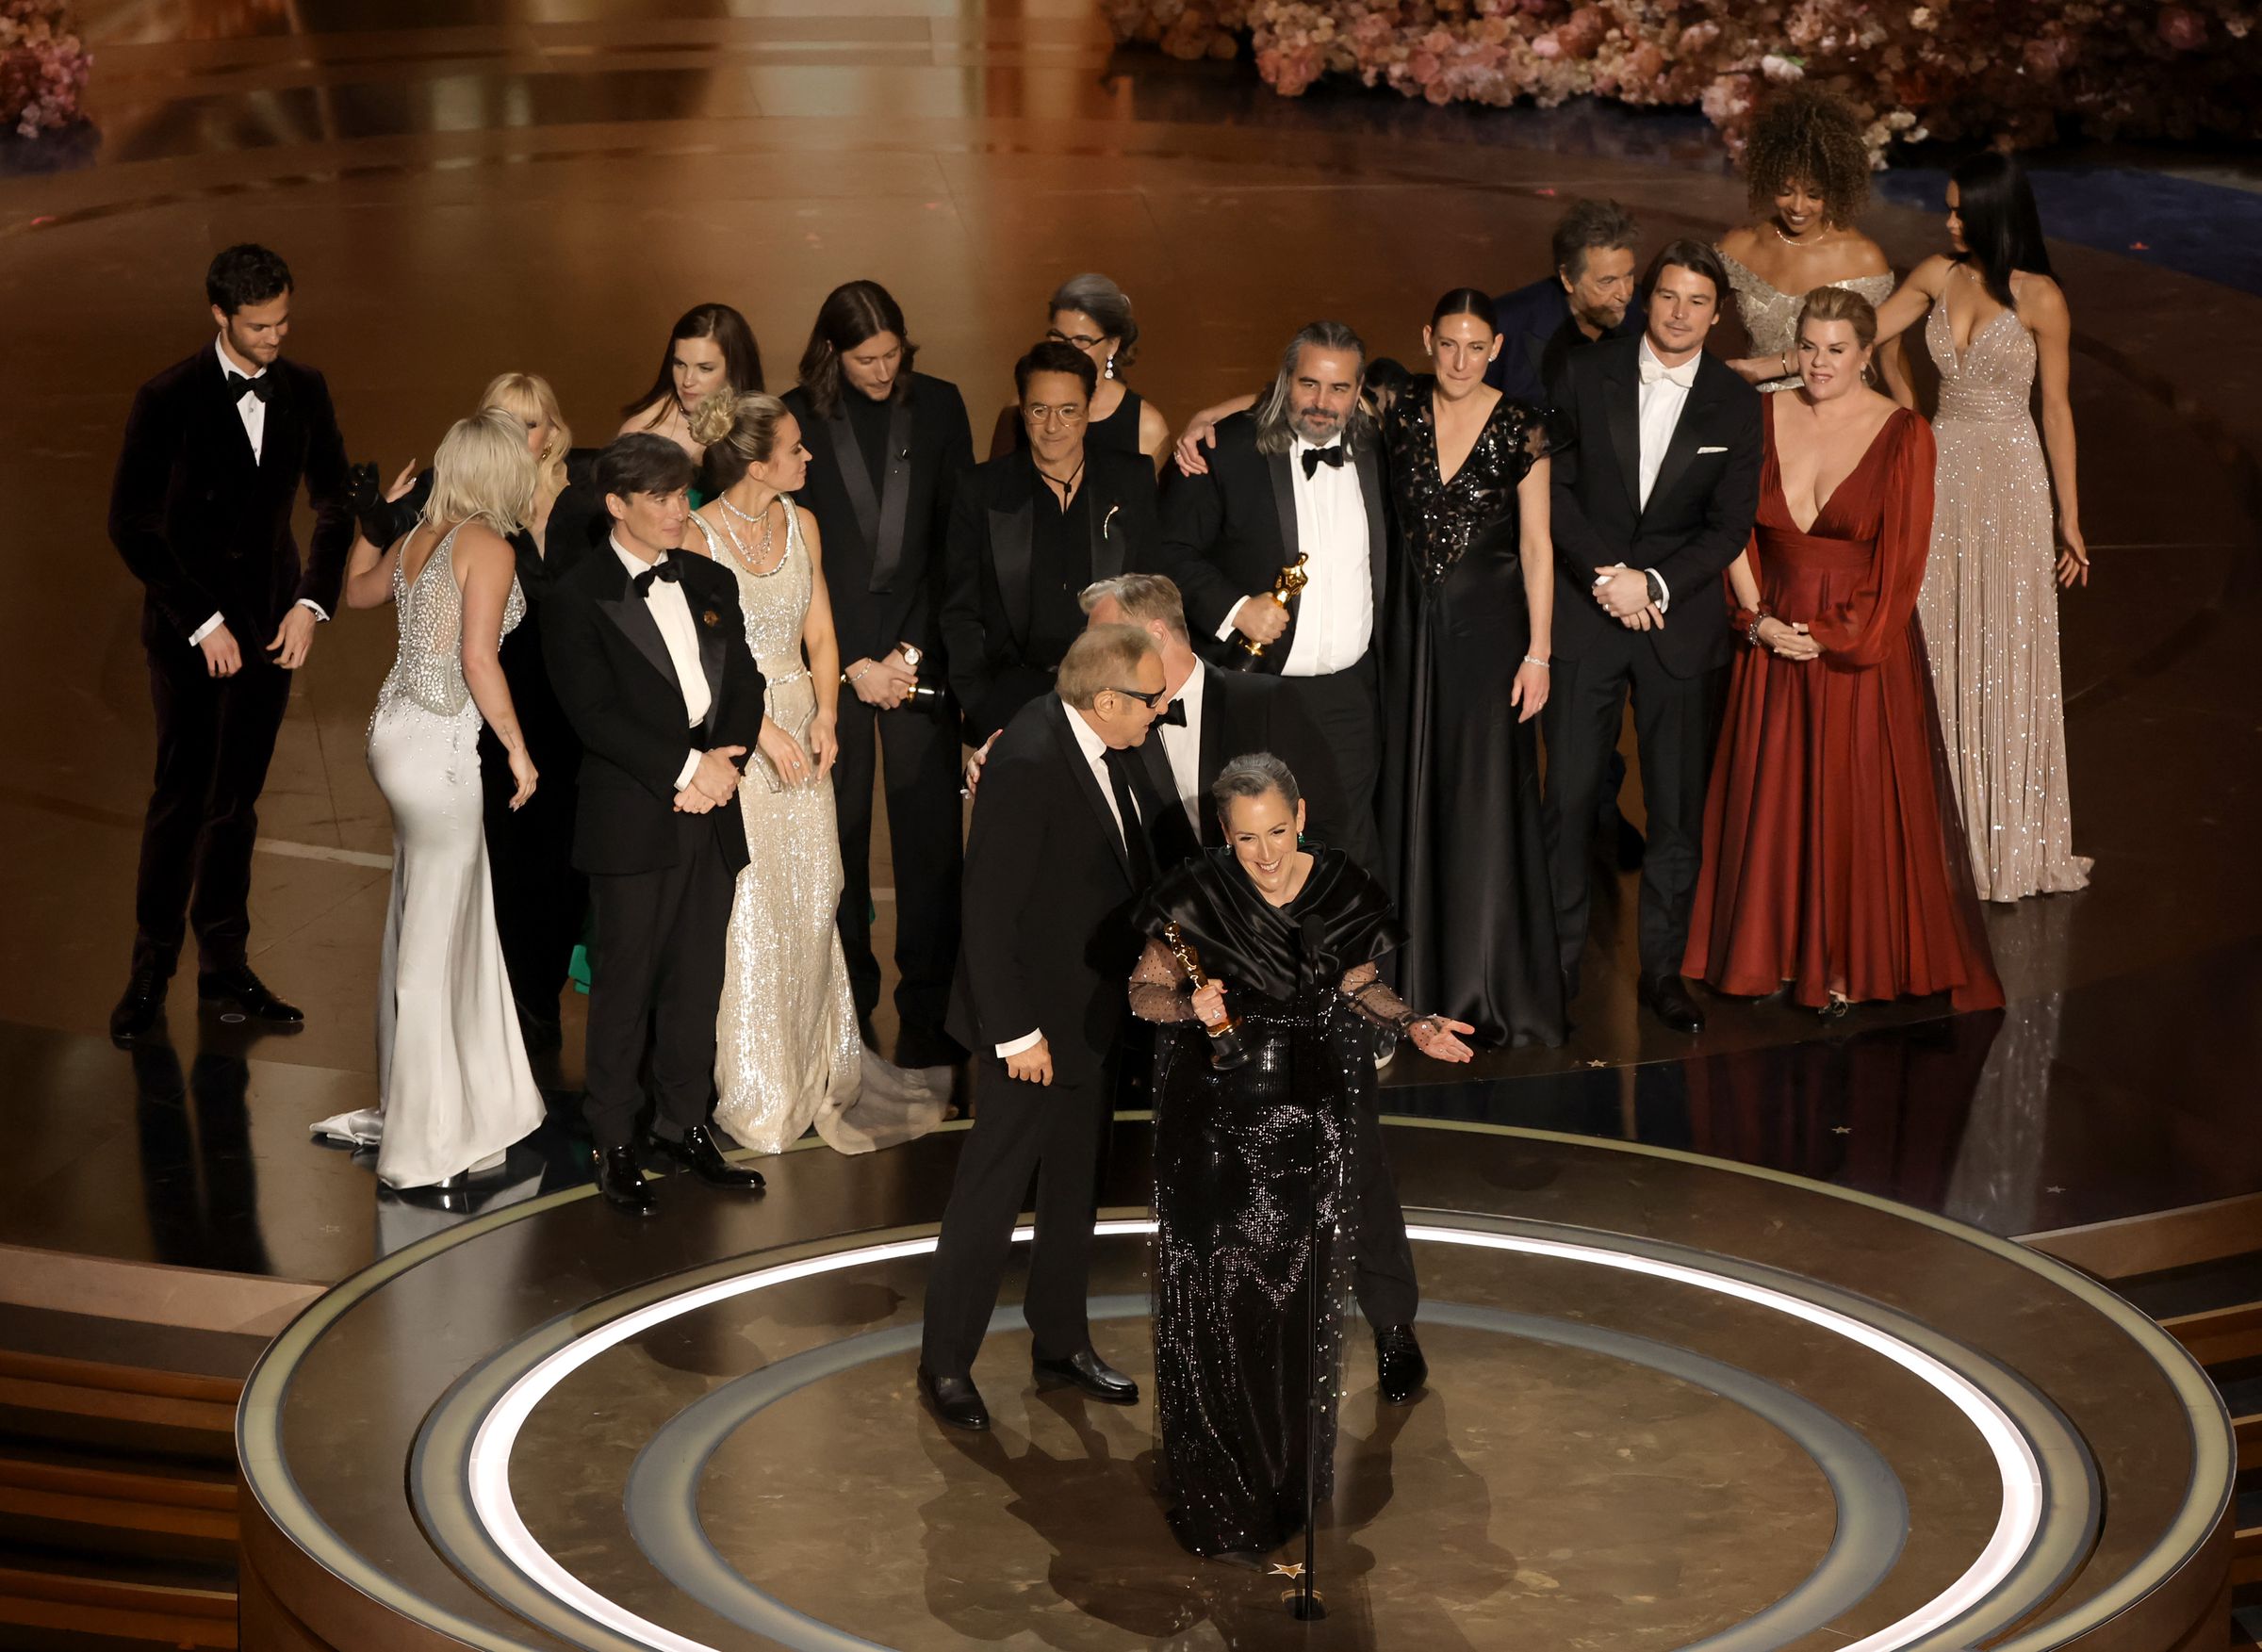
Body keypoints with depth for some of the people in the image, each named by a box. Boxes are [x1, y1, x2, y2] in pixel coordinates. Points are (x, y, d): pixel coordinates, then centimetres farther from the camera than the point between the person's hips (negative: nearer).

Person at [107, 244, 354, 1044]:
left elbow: (334, 504, 12)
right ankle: (151, 969, 10)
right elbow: (131, 525, -10)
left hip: (270, 625, 4)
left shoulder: (304, 392, 2)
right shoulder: (169, 399, -12)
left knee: (236, 800, 10)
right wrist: (202, 622, -13)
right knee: (180, 798, -2)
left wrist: (312, 602, -2)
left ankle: (225, 969, 18)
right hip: (189, 631, -4)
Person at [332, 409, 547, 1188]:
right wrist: (518, 748, -11)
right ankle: (429, 1136, 2)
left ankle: (415, 1095, 31)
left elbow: (358, 591, 29)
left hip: (398, 733, 8)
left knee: (419, 917, 19)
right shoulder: (488, 547, -14)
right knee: (436, 937, -3)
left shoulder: (417, 537, 9)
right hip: (442, 745, -8)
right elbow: (479, 660, -20)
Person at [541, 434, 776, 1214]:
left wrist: (724, 761, -8)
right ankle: (615, 1142, 10)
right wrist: (685, 768, -16)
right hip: (632, 820, -5)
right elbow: (595, 713, -13)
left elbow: (743, 683, 10)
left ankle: (683, 1123, 22)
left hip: (710, 813, 6)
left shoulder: (710, 584, 14)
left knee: (697, 978, 11)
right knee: (626, 982, 1)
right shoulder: (578, 599, -6)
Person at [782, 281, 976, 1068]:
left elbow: (956, 537, 4)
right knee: (839, 833, 1)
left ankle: (926, 1005, 7)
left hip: (921, 646, 1)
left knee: (929, 828, -1)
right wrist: (852, 664, -4)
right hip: (831, 652, -1)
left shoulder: (939, 407, 4)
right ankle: (847, 1001, 11)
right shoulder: (796, 419, 0)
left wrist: (913, 649, -4)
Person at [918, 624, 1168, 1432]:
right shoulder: (1027, 767, -28)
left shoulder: (1105, 745, -3)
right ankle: (946, 1362, 16)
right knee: (990, 1195, 3)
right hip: (1035, 1019, -9)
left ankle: (1061, 1343, 35)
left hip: (1095, 1011, 9)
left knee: (1074, 1188, 20)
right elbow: (990, 911, -25)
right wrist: (1014, 1033, -21)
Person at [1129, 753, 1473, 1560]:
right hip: (1217, 1122, -3)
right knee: (1220, 1304, -2)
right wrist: (1188, 1004, -27)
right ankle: (1222, 1505, 11)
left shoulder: (1340, 888, -7)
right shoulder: (1199, 894, -15)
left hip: (1312, 1121, 3)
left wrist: (1411, 1023, -8)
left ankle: (1294, 1475, 30)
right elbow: (1143, 989, -6)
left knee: (1302, 1299, 11)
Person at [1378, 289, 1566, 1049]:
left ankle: (1498, 992, 6)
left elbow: (1537, 546, -3)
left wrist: (1538, 652, -6)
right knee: (1412, 796, 7)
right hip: (1412, 623, 3)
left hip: (1487, 623, -3)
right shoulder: (1398, 413, 1)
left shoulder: (1521, 428, -5)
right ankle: (1419, 980, 16)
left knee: (1488, 802, -2)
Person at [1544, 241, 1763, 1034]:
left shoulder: (1736, 403, 2)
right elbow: (1556, 486, 0)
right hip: (1586, 613, 0)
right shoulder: (1587, 375, 2)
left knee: (1677, 807, 4)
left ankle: (1663, 968, 15)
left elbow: (1731, 526, -1)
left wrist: (1654, 582, -13)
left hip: (1681, 620, 0)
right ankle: (1560, 961, 9)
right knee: (1568, 796, -1)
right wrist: (1602, 575, -12)